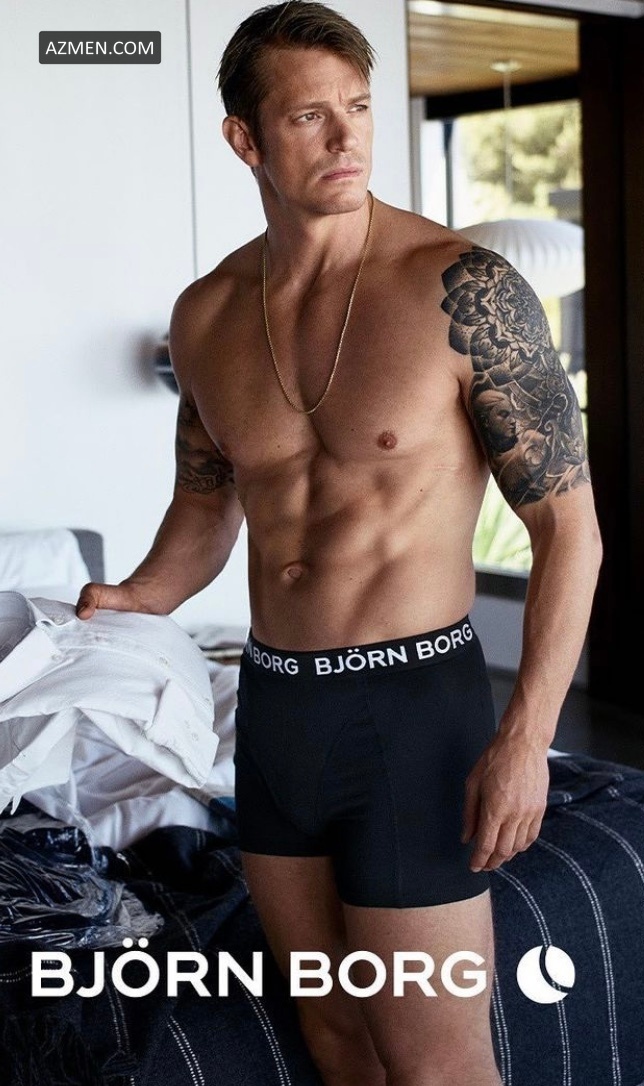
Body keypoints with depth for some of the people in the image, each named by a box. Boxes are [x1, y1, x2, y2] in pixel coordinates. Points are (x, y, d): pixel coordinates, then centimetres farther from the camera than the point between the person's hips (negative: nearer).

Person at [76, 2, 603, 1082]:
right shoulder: (205, 315, 4)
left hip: (412, 706, -5)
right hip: (272, 706, 5)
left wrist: (526, 736, -18)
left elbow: (567, 522, -11)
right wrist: (129, 605, 2)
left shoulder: (463, 288, -12)